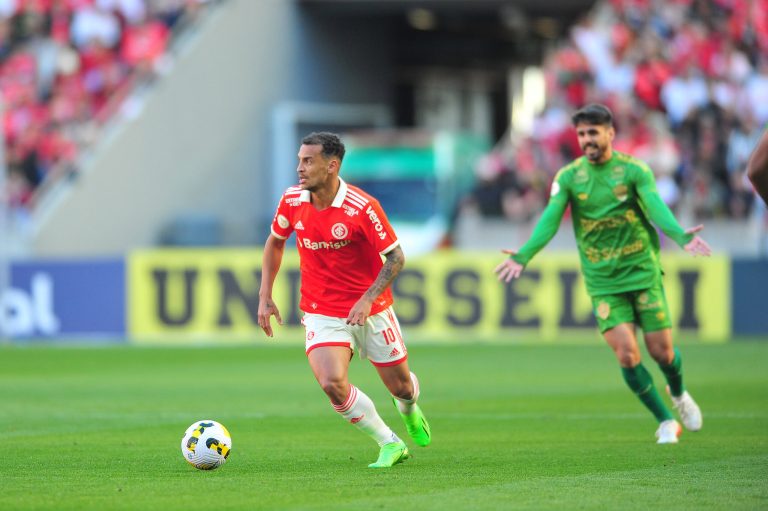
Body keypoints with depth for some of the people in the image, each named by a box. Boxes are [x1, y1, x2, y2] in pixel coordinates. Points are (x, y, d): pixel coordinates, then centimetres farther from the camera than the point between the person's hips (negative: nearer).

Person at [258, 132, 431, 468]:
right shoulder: (292, 201, -6)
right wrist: (265, 296, 7)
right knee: (332, 383, -22)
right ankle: (390, 445, -1)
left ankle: (409, 410, 51)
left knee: (400, 386, 9)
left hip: (371, 311, -2)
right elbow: (275, 241, 13)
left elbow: (395, 257, -13)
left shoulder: (362, 207, -20)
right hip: (322, 312, 2)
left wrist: (368, 298, -25)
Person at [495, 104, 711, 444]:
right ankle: (666, 422, 6)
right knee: (627, 355, -11)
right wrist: (523, 256, -26)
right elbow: (550, 219, -11)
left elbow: (656, 208, -18)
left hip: (643, 272, -1)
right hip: (603, 282, 1)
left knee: (661, 351, 2)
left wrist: (681, 236, -38)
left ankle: (678, 394, 38)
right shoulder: (568, 177, 0)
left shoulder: (634, 170, -5)